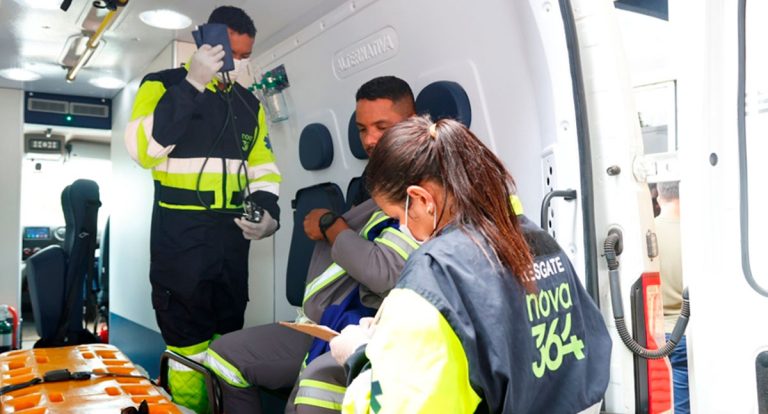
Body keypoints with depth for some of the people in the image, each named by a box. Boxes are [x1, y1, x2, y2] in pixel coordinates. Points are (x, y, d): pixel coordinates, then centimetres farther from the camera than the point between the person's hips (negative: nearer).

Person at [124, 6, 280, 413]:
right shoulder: (164, 85, -2)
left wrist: (268, 212, -1)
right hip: (181, 233, -5)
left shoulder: (249, 103, 13)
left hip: (232, 232, 5)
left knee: (228, 335, 14)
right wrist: (192, 84, -20)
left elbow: (263, 166, 18)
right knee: (188, 340, -1)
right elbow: (144, 148, -18)